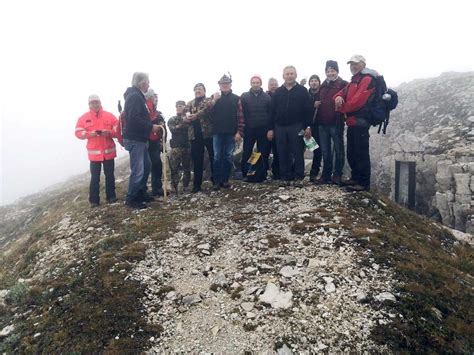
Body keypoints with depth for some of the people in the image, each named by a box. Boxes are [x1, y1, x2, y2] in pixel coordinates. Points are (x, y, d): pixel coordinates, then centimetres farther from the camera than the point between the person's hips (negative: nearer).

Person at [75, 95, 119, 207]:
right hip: (94, 152, -1)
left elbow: (118, 129, 3)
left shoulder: (109, 115, 4)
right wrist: (89, 134, -16)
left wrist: (109, 132, -16)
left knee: (110, 175, 9)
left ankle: (111, 196, 21)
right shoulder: (84, 118, 3)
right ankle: (94, 200, 8)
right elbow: (78, 132, 2)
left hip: (109, 151, 1)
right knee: (95, 177, 0)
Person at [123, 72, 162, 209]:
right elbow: (133, 119, -26)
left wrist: (151, 125, 10)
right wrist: (151, 126, -18)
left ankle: (141, 193, 28)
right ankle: (131, 199, 6)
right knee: (137, 170, -6)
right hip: (134, 139, -11)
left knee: (147, 165, 17)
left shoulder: (137, 96, 17)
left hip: (140, 139, 11)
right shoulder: (135, 96, -15)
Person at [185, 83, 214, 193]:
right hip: (195, 134, 4)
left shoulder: (209, 101, 4)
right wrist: (187, 118, -9)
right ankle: (196, 184, 12)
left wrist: (196, 115, -26)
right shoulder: (190, 104, 19)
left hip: (208, 133, -4)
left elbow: (207, 111, -16)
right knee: (196, 159, 5)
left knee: (213, 157, 3)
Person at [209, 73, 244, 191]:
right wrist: (214, 101, -16)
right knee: (217, 157, 0)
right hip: (217, 132, 0)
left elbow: (240, 116, 0)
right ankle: (216, 181, 4)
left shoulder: (236, 98, 6)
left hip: (231, 133, 0)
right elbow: (208, 113, -2)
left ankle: (225, 180, 12)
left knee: (228, 157, 4)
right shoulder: (214, 97, 9)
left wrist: (239, 132, -8)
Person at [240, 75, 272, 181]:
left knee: (263, 153, 5)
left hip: (263, 130, 1)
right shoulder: (244, 96, 3)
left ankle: (263, 174, 15)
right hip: (249, 130, 0)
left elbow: (270, 113, 2)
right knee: (246, 153, 3)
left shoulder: (267, 97, 5)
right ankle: (245, 174, 13)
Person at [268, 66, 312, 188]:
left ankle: (298, 178, 8)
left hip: (297, 127, -3)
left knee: (298, 153, 0)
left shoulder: (302, 90, 4)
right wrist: (271, 128, 4)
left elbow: (308, 109, -1)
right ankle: (285, 177, 12)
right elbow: (272, 111, 10)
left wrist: (308, 126, -9)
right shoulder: (278, 92, 12)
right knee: (283, 154, 4)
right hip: (280, 127, 3)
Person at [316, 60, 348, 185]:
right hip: (323, 123, 6)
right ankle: (326, 175, 18)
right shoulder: (323, 86, 18)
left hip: (336, 123, -6)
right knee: (325, 151, 10)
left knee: (338, 150, 3)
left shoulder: (343, 84, -2)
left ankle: (337, 175, 10)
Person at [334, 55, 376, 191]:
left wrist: (341, 109, -7)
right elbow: (343, 92, 18)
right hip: (352, 122, 10)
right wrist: (338, 97, -7)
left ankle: (364, 183, -2)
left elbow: (357, 100, -19)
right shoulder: (353, 81, 23)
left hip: (360, 122, -10)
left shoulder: (367, 79, -8)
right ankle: (355, 178, 26)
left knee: (361, 153, -7)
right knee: (351, 153, 15)